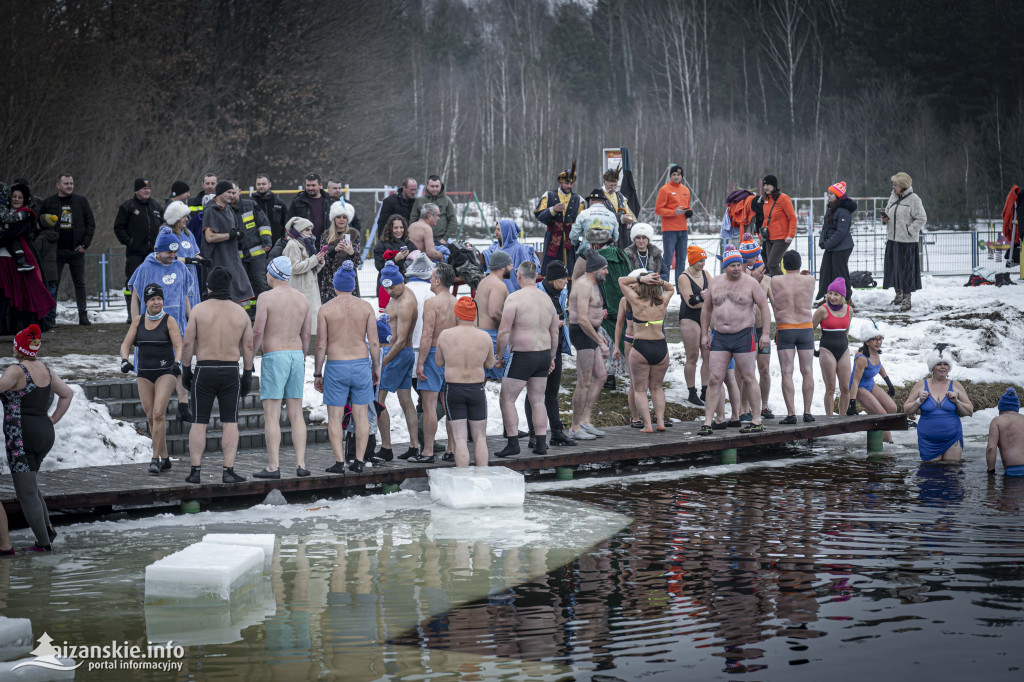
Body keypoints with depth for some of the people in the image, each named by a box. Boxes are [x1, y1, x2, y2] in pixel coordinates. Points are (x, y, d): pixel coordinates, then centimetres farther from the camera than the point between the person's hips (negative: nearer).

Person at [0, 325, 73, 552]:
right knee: (28, 483, 24)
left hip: (21, 437, -8)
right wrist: (53, 419, 16)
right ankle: (47, 526, 10)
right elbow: (67, 394, 18)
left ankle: (43, 542, -1)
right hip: (45, 435, 8)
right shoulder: (45, 369, 9)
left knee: (26, 492, 0)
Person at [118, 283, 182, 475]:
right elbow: (126, 344, 7)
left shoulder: (169, 321, -3)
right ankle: (165, 459, 16)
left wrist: (177, 362, -27)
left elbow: (178, 346, -8)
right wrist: (124, 360, -13)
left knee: (158, 414, -18)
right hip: (144, 374, 4)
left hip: (166, 372, -4)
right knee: (151, 418, 4)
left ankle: (155, 458, -16)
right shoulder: (138, 321, 8)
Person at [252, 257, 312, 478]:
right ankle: (301, 464, 4)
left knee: (271, 415, -4)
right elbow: (307, 334, 12)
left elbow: (258, 331, -11)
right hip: (296, 355, 6)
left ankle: (273, 466, -7)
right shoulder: (302, 299, 9)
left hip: (273, 355, -5)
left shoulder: (266, 297, -8)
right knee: (296, 413, 8)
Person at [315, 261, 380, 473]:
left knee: (335, 417, 4)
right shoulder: (366, 307, 1)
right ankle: (359, 461, 9)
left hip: (336, 366, -2)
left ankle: (339, 462, -2)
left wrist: (317, 374, 3)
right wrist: (376, 367, 11)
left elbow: (321, 345, -4)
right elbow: (374, 342, 0)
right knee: (361, 414, 9)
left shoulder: (325, 309, -4)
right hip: (361, 363, 2)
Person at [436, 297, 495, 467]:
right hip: (477, 389, 1)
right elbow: (490, 364, 10)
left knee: (460, 439, 1)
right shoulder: (484, 337, -3)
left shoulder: (445, 335, -6)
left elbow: (439, 362, 7)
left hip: (453, 389, -1)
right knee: (480, 438, 12)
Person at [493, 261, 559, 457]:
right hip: (544, 353, 7)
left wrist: (498, 355, -4)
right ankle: (541, 444, 12)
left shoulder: (514, 298, -12)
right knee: (537, 400, 13)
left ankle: (513, 443, -5)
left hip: (522, 356, -7)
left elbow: (504, 331, -15)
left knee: (506, 399, 1)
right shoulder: (546, 298, 9)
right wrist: (551, 357, 24)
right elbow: (554, 332, 14)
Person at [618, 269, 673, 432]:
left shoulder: (637, 302, -8)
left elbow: (621, 280, 3)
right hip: (661, 348, 4)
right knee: (657, 387, 19)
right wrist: (659, 281, 5)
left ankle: (647, 424, -3)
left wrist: (641, 279, -4)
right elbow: (671, 288, 24)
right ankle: (660, 421, 9)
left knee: (639, 389, 6)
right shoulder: (663, 303, 2)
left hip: (640, 348, -4)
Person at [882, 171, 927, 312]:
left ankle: (907, 299, 3)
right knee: (893, 267, 13)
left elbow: (921, 219, -11)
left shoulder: (913, 199, -11)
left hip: (907, 241, -7)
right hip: (892, 238, 7)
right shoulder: (893, 197, 10)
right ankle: (899, 295, 28)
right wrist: (885, 218, 2)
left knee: (906, 269, -3)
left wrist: (909, 231, -16)